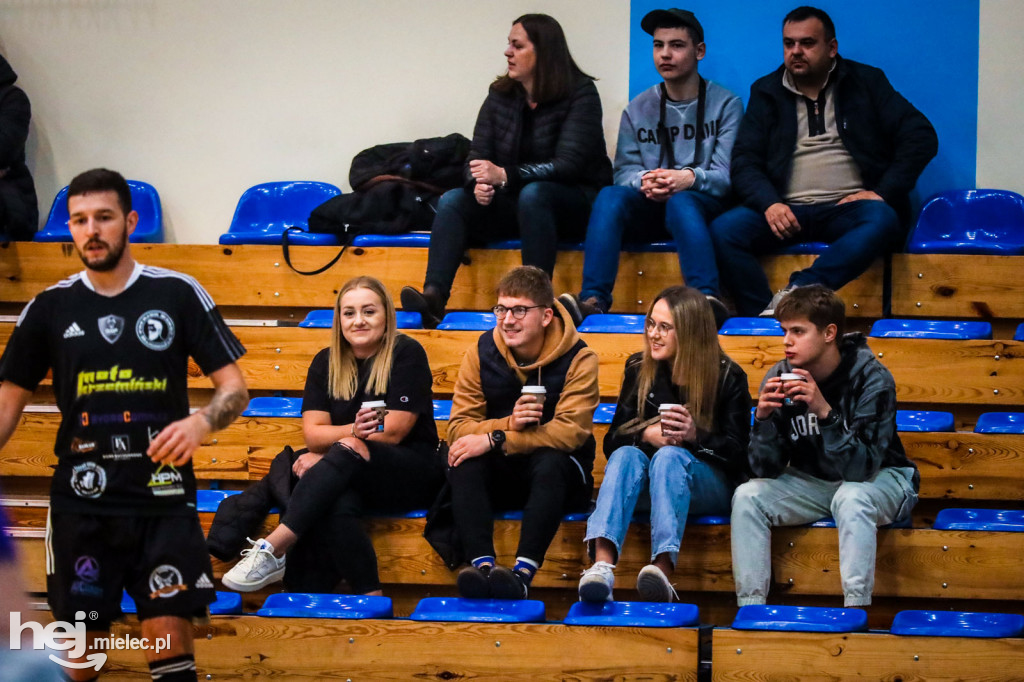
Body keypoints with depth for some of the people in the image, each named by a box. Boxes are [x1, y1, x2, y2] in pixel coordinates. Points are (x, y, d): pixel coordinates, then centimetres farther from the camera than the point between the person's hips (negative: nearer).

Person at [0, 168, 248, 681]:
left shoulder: (178, 294, 0)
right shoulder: (50, 307, 5)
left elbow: (234, 387, 1)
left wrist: (201, 423, -20)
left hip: (163, 499, -1)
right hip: (81, 502, 2)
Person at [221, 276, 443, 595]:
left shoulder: (406, 354, -3)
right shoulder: (326, 363, 10)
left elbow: (393, 432, -9)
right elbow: (313, 433, 0)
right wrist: (355, 430, -22)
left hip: (411, 475, -3)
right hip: (348, 478, 3)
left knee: (346, 453, -35)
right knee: (339, 506, -37)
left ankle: (274, 549, -39)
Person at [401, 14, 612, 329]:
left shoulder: (580, 94, -11)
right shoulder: (501, 95, 6)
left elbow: (568, 164, -20)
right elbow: (478, 155, 3)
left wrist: (504, 175, -30)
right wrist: (479, 184, -22)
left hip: (574, 202, -5)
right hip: (514, 203, 5)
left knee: (533, 194, -37)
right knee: (452, 201, -19)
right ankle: (433, 296, -37)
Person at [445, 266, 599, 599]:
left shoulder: (577, 358, -10)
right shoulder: (482, 353, 0)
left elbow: (571, 431, -22)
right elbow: (458, 428, -7)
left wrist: (495, 440, -27)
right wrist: (509, 424, -27)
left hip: (560, 475, -3)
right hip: (500, 477, 3)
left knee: (551, 462, -36)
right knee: (463, 461, -28)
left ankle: (523, 572, -49)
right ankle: (482, 564, -44)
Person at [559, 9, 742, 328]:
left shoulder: (725, 104, 4)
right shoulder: (638, 110, 14)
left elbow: (727, 176, -6)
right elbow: (625, 170, 3)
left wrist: (690, 178, -28)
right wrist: (644, 181, -22)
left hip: (702, 207, -3)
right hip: (649, 209, 3)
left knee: (681, 202, -38)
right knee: (610, 196, -29)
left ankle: (708, 299, -55)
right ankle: (592, 299, -43)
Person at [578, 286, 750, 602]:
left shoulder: (728, 376, 0)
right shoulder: (639, 369, 10)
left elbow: (738, 453, -5)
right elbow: (612, 440, 5)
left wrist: (696, 435, -24)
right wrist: (645, 434, -17)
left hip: (711, 485, -3)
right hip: (649, 481, 3)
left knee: (670, 456, -35)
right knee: (626, 455, -32)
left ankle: (663, 569, -60)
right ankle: (602, 566, -57)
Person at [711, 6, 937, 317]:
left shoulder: (866, 83, 11)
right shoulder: (766, 92, 16)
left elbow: (921, 137, 2)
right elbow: (744, 162, 7)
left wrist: (883, 192, -11)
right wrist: (769, 203, -14)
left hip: (847, 208, -2)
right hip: (788, 212, 2)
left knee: (882, 221, -36)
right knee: (724, 229, -26)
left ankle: (796, 292, -47)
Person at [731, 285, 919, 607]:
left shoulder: (871, 378, -22)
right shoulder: (779, 378, -9)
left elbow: (862, 467, -30)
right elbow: (766, 469, -10)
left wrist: (825, 412, -42)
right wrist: (763, 417, -28)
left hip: (880, 477, -4)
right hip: (814, 481, 5)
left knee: (851, 498, -37)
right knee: (747, 496, -19)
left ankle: (856, 606, -36)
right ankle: (750, 603, -18)